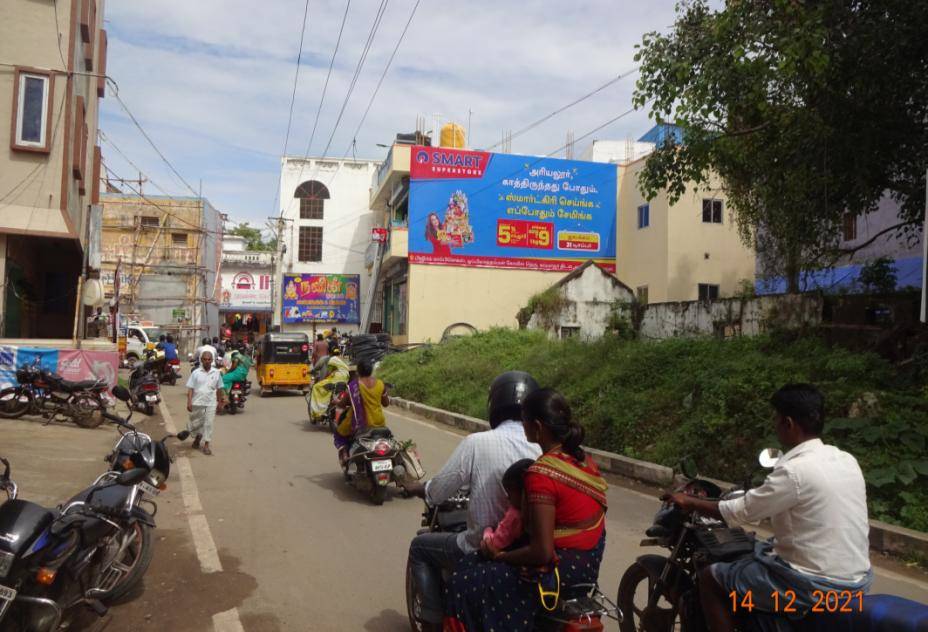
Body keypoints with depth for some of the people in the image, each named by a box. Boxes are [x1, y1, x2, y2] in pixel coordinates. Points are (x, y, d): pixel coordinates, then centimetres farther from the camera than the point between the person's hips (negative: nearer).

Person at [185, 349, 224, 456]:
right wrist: (189, 402, -11)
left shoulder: (216, 373, 2)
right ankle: (198, 436, 40)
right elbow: (190, 388, -3)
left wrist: (220, 400, 15)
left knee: (209, 424, -1)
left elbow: (219, 388, 12)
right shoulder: (196, 372, -3)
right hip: (197, 403, 0)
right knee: (195, 423, 10)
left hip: (211, 403, 0)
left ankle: (206, 445, 8)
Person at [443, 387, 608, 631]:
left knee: (464, 582, 2)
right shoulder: (582, 458, -1)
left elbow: (542, 553, -26)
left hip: (559, 569, -9)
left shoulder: (541, 474, -25)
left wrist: (500, 556, -9)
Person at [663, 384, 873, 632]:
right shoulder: (846, 460, 4)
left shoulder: (794, 471, -21)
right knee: (760, 552, 31)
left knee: (710, 577, 3)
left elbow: (742, 512, -11)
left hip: (818, 587, -8)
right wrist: (767, 493, 33)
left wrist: (690, 502, 3)